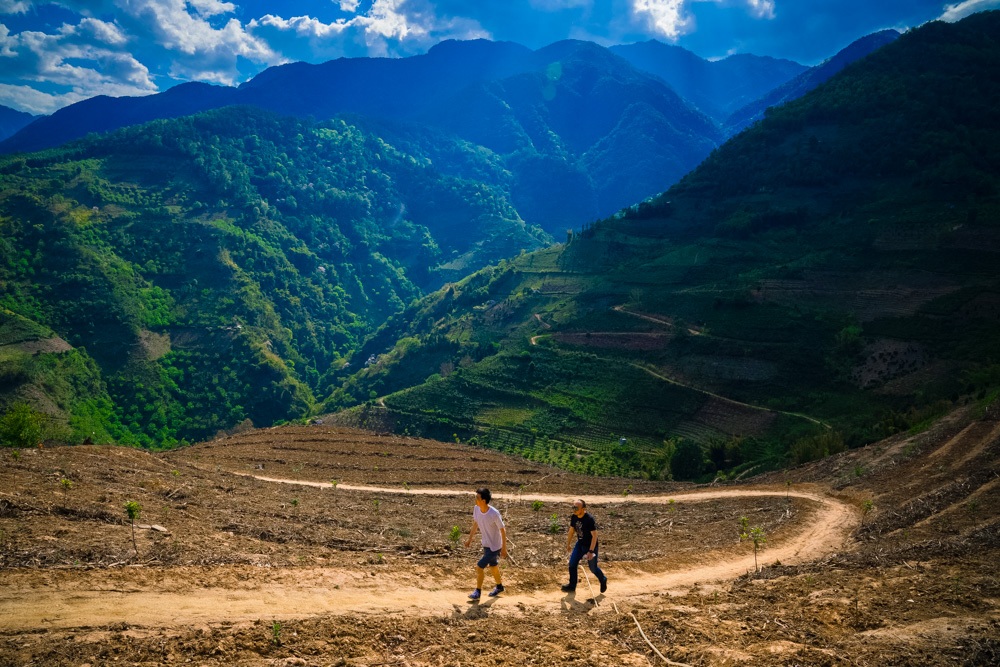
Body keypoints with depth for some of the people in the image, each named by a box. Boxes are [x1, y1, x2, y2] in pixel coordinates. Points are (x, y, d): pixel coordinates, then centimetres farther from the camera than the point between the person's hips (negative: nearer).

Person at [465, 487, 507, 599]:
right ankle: (499, 586, 46)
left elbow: (502, 530, -20)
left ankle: (478, 591, 10)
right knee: (493, 566, 24)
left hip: (495, 547, -7)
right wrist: (470, 539, 14)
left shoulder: (494, 514, -32)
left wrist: (504, 548, -14)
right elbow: (475, 524, 6)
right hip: (486, 544, 7)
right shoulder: (476, 509, -13)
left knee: (479, 567, -8)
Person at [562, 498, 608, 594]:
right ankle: (572, 586, 17)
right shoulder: (574, 517, -8)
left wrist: (591, 551, -28)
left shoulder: (589, 519, -29)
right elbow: (571, 531, 8)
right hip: (580, 544, 6)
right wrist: (568, 544, 15)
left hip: (591, 546, -6)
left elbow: (594, 535, -26)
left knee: (593, 568, 6)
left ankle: (603, 580, 35)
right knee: (572, 564, 2)